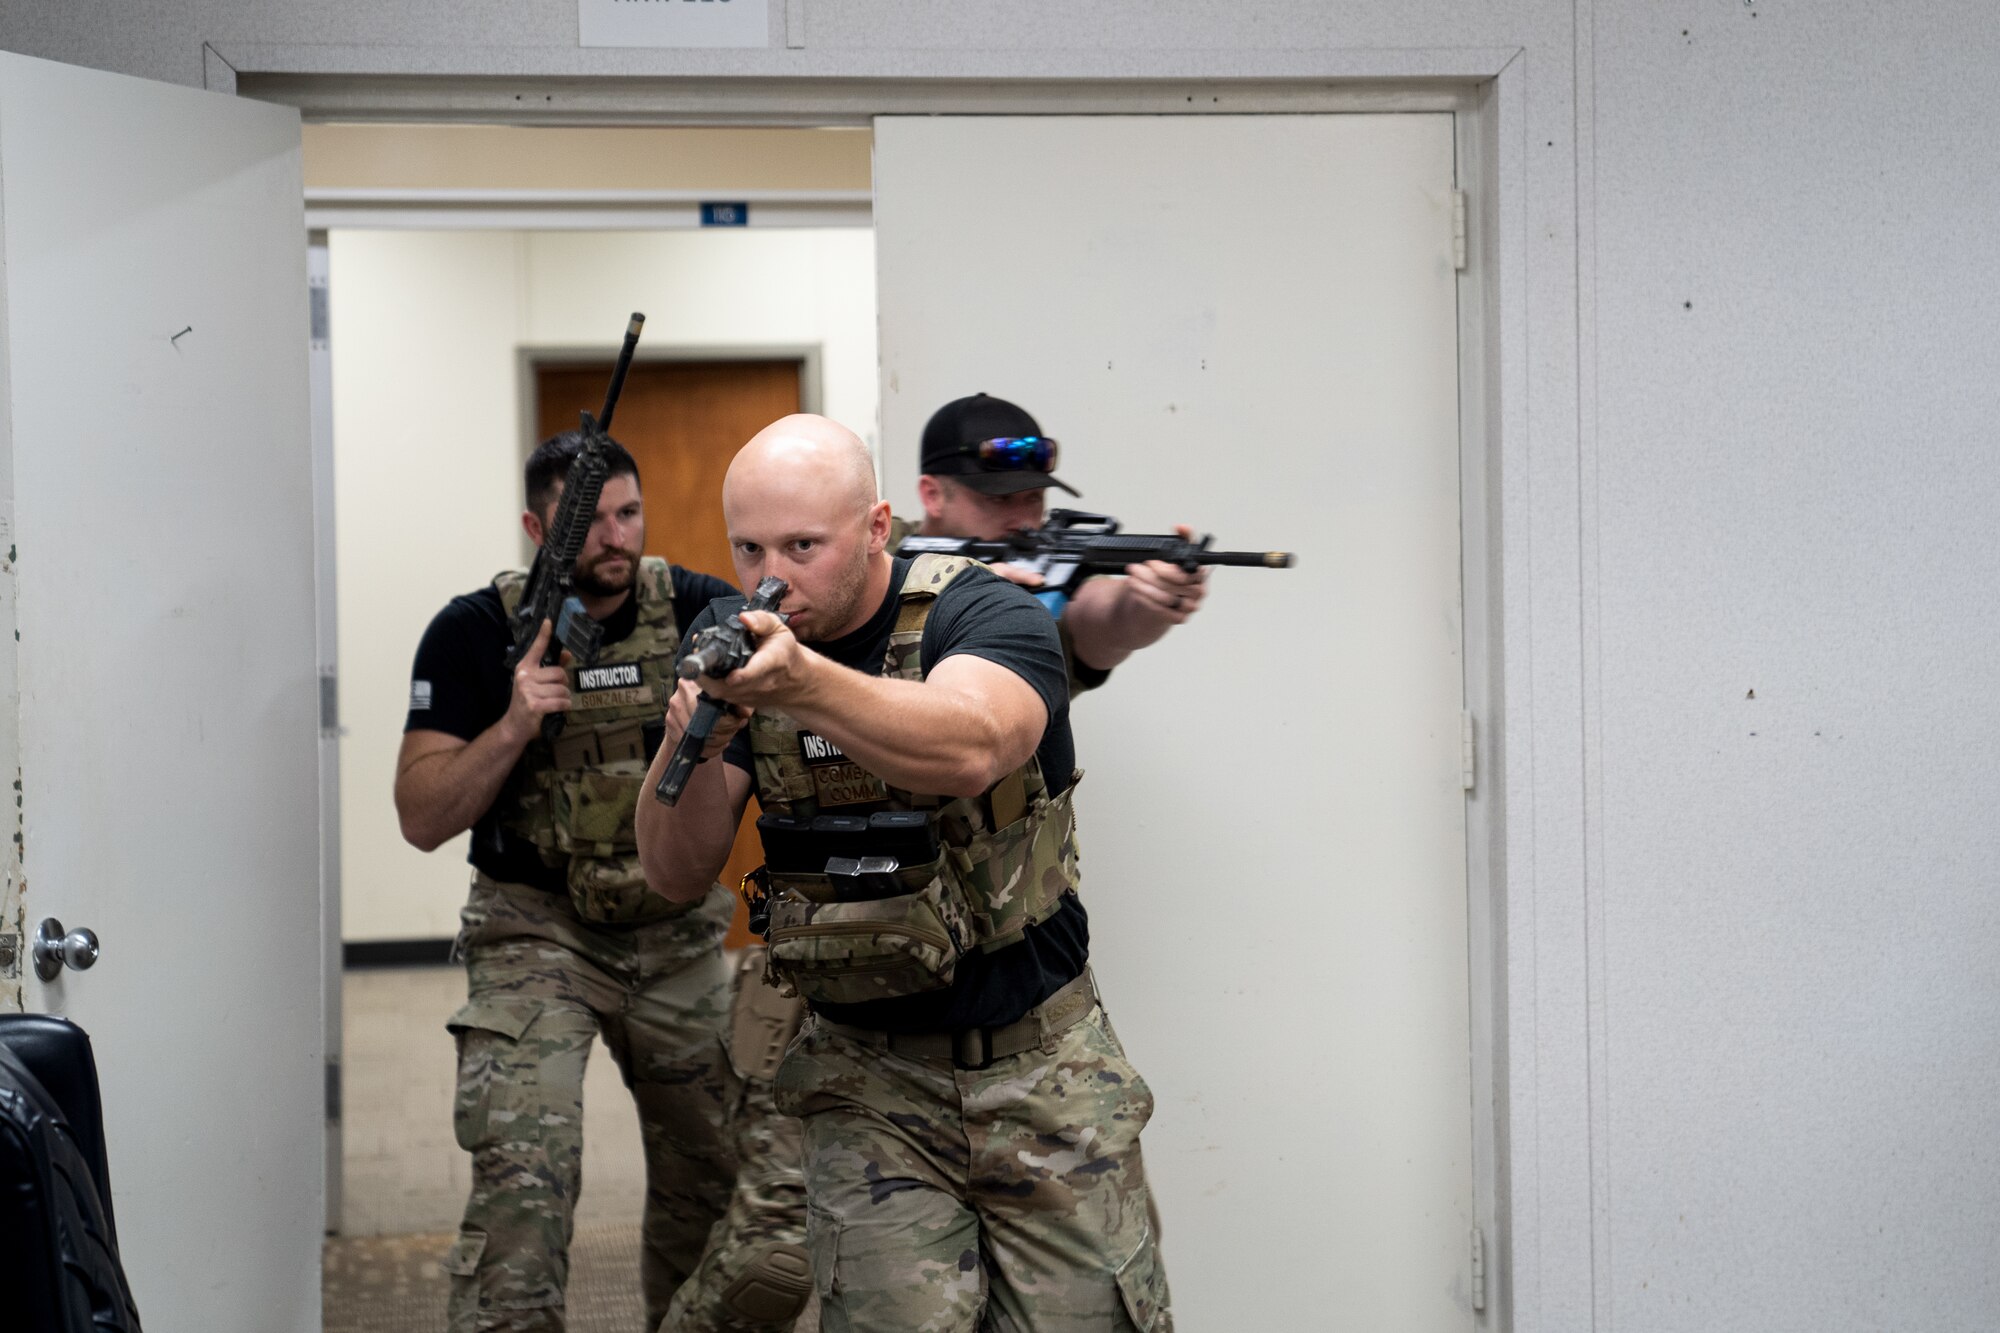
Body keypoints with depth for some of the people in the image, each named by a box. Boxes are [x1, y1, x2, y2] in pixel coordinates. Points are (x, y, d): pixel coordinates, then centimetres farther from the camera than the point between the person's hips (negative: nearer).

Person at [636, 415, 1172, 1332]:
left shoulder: (985, 614, -12)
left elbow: (968, 751, -36)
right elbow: (676, 877, -7)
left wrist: (806, 687, -52)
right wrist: (690, 746, -27)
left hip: (1038, 1073, -2)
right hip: (868, 1081, 2)